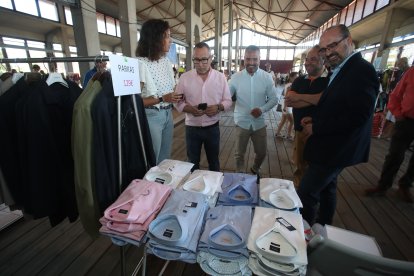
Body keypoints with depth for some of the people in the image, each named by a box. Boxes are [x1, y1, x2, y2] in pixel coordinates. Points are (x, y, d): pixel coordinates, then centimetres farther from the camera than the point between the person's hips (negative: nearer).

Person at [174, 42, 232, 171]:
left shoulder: (220, 77, -2)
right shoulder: (185, 77, -4)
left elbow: (228, 101, 2)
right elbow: (178, 102, -1)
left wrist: (218, 107, -19)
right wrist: (190, 109, -22)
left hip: (212, 127, 1)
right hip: (192, 128, 0)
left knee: (213, 161, 18)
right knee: (193, 162, 16)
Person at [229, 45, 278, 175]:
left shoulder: (267, 77, -4)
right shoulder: (236, 77, -6)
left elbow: (273, 99, -1)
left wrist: (262, 109, -19)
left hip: (259, 123, 1)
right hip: (242, 122, -1)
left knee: (261, 153, 15)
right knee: (239, 154, 11)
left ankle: (255, 170, 47)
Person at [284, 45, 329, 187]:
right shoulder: (299, 81, 9)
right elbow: (288, 101, -6)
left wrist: (299, 97, -14)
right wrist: (314, 99, -14)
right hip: (300, 130, 4)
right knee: (300, 166, 16)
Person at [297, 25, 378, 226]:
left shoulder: (361, 69, -18)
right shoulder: (340, 70, 10)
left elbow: (358, 115, -26)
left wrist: (316, 128, -20)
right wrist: (315, 119, 1)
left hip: (336, 149, -10)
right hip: (332, 146, 10)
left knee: (305, 194, -5)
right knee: (326, 188, 23)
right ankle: (323, 227, 44)